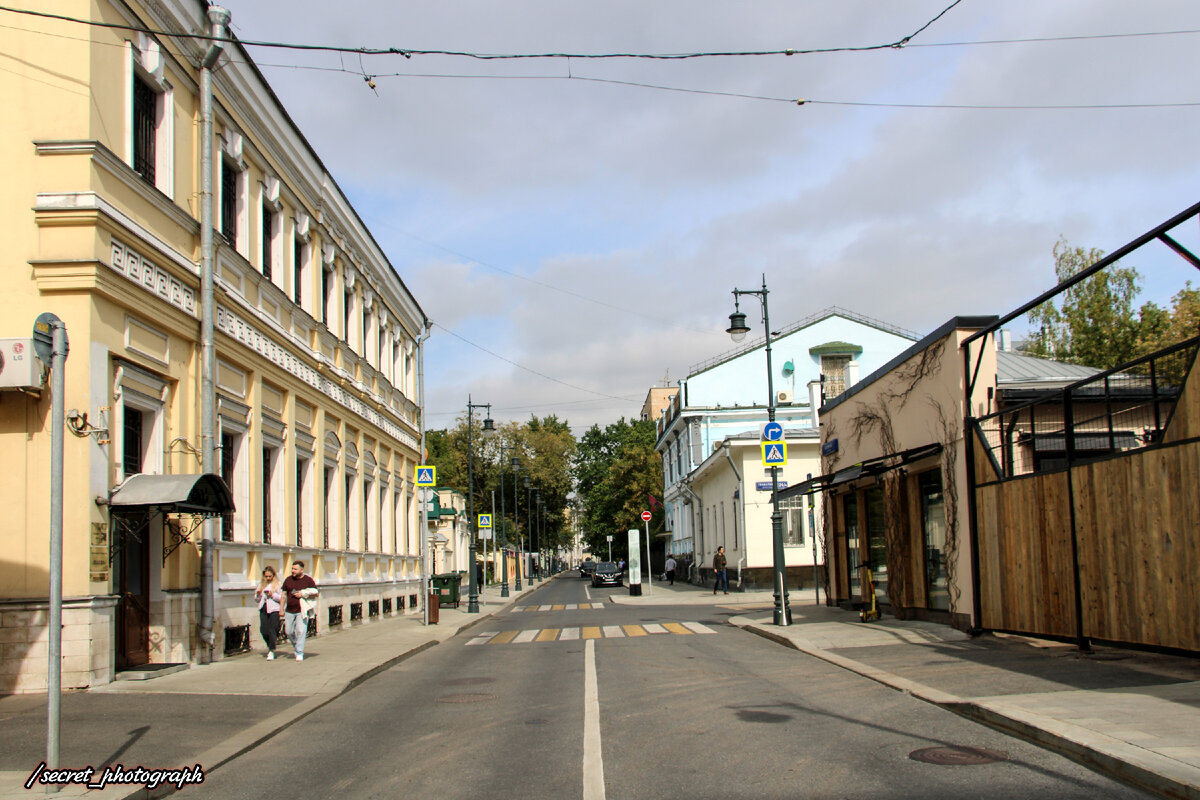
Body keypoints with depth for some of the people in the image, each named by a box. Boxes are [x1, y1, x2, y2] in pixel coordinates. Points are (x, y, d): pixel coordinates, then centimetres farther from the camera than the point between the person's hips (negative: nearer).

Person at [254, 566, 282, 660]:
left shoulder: (278, 584, 1)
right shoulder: (261, 584, 15)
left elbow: (282, 598, -5)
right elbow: (257, 599, 20)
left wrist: (272, 595, -17)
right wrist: (258, 594, -1)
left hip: (274, 609, -4)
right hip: (263, 609, 4)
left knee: (272, 630, -9)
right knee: (263, 630, -2)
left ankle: (271, 651, -2)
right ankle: (270, 646, 24)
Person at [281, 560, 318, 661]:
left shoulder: (308, 580, -1)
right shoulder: (288, 580, 8)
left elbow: (315, 594, 2)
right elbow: (284, 594, 13)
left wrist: (303, 594, -12)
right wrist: (282, 609, 9)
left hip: (302, 611, -4)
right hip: (289, 611, 4)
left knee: (300, 632, -10)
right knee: (289, 632, 8)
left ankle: (299, 654, -5)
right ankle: (296, 646, 33)